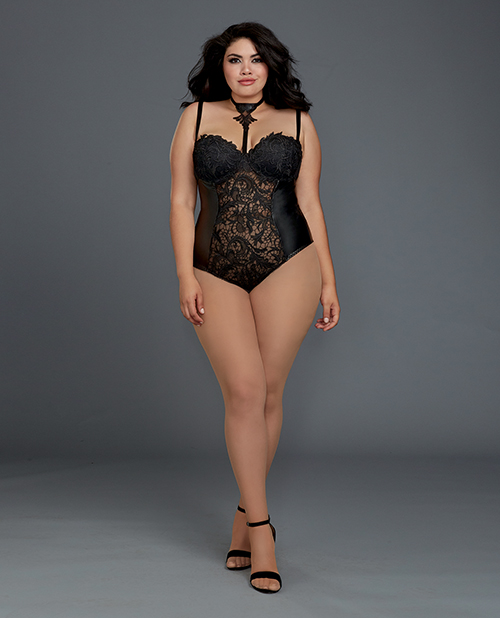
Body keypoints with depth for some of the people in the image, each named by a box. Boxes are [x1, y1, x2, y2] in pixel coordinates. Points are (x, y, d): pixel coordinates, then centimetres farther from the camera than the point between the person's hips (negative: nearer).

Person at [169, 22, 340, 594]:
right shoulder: (196, 116, 11)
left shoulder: (297, 122, 11)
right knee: (243, 391, -10)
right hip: (216, 274, 0)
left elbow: (309, 204, 9)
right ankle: (261, 529, -2)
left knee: (268, 392, 1)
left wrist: (328, 281, 4)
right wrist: (185, 276, -4)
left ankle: (245, 515, 20)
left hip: (287, 267, 0)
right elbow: (181, 202, 6)